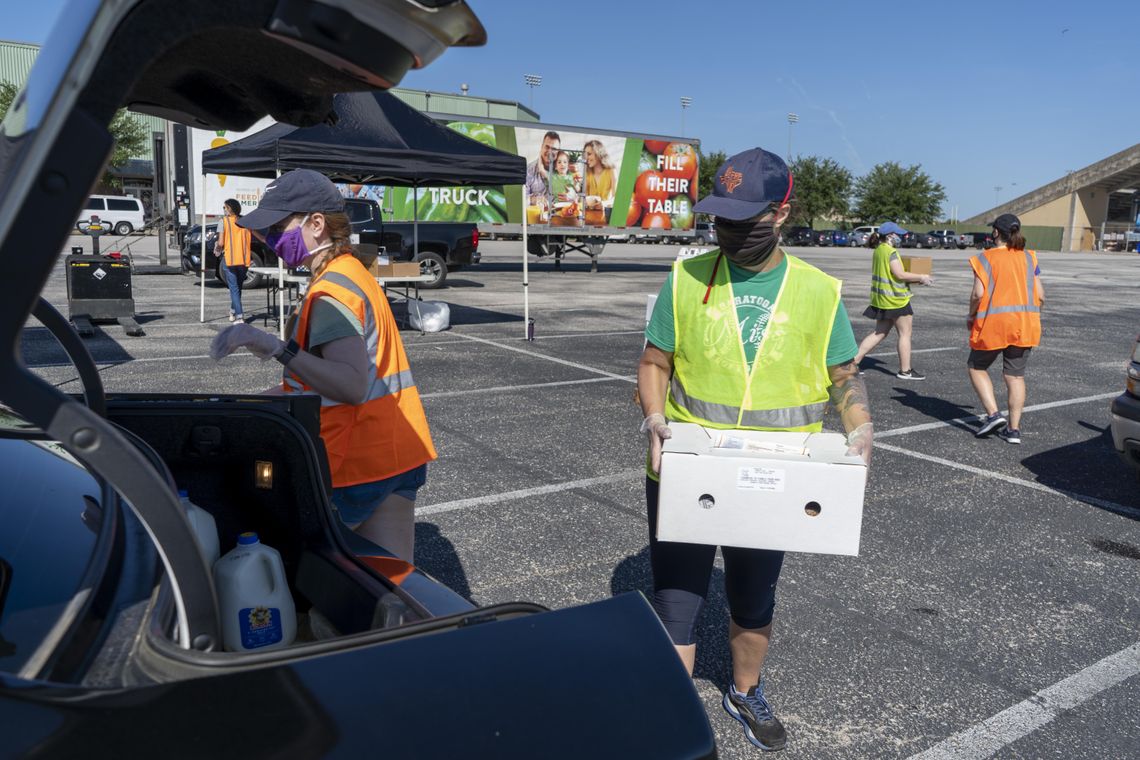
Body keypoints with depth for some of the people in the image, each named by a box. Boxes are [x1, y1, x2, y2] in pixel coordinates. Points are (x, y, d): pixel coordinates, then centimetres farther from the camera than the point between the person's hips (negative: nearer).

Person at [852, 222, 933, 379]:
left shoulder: (878, 251, 11)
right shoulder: (891, 252, -17)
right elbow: (900, 274, -22)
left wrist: (915, 279, 15)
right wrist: (921, 277, -10)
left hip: (882, 299, 9)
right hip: (895, 300, -9)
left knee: (880, 333, 14)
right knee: (905, 333, 4)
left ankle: (854, 361, 8)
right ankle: (905, 371, 11)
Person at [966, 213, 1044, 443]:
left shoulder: (986, 257, -5)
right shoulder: (1029, 258, 8)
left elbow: (978, 294, -13)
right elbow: (1040, 296, 6)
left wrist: (971, 316, 3)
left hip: (994, 323, -4)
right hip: (1024, 325, 4)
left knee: (977, 367, 14)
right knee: (1015, 376, 9)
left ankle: (994, 414, 0)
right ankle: (1014, 429, 9)